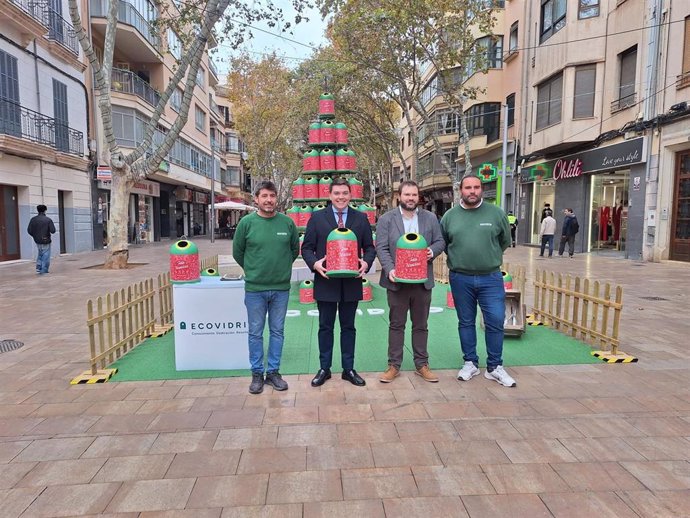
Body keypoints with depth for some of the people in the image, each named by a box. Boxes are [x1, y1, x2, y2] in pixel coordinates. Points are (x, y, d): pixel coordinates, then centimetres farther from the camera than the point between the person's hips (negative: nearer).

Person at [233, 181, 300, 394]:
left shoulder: (287, 222, -1)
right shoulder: (247, 222, -5)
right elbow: (237, 252, 6)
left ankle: (273, 372, 24)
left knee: (277, 331, 11)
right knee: (255, 333, 8)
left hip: (281, 288, 2)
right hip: (254, 288, -1)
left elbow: (295, 249, 12)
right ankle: (257, 374, 22)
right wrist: (253, 270, 11)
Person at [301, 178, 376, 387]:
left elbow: (369, 247, 7)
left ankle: (348, 369, 24)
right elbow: (306, 247, 2)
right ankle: (324, 369, 23)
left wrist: (366, 263, -13)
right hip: (326, 281, -1)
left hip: (352, 282, 1)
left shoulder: (361, 218, 6)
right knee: (325, 327, 10)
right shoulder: (317, 217, 2)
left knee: (348, 327, 12)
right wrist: (314, 263, -17)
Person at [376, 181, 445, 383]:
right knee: (396, 325, 7)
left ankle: (421, 364, 24)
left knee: (421, 325, 12)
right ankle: (394, 365, 17)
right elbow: (381, 247, -5)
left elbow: (440, 241, 10)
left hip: (422, 281, 2)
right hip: (397, 281, -2)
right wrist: (389, 269, -19)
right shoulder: (386, 219, 1)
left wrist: (433, 251, -12)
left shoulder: (430, 218, 8)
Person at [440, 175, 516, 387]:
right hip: (460, 279, 1)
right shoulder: (449, 216, 0)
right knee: (466, 322, 11)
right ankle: (470, 363, 26)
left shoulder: (496, 213, -1)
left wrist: (490, 258, 12)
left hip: (491, 278, 0)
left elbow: (505, 241, 11)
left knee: (496, 321, 1)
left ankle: (494, 367, 17)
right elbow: (442, 243, 13)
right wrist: (457, 259, 9)